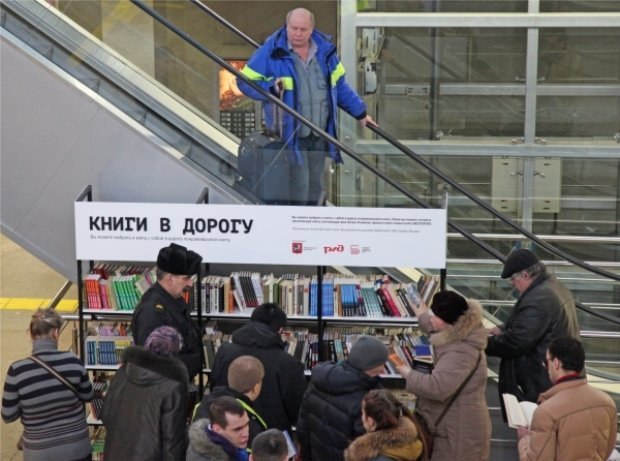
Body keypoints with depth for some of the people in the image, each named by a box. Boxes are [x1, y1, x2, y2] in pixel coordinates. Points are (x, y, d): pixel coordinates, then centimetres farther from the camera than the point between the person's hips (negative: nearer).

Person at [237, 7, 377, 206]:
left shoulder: (325, 50, 5)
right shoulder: (271, 51, -9)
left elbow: (339, 85, 17)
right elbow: (245, 81, -4)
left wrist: (360, 112, 18)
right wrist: (271, 87, -21)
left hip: (319, 135, 5)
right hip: (289, 135, -5)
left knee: (315, 185, 13)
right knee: (298, 185, -8)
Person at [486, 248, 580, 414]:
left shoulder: (538, 300, -25)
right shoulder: (554, 286, 9)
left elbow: (515, 342, -24)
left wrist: (486, 344, -9)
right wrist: (503, 329, 11)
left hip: (547, 381, -10)